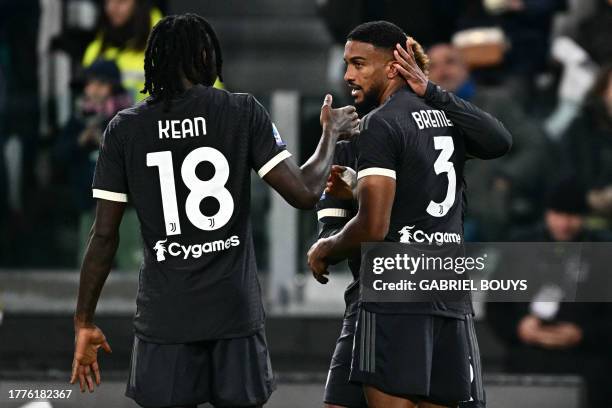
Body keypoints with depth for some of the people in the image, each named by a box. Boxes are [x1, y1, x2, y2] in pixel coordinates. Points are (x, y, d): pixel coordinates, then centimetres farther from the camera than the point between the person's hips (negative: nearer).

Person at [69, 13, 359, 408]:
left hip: (165, 315, 0)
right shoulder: (244, 112, -2)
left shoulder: (124, 128, 1)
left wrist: (84, 323, 7)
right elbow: (304, 193, -6)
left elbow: (104, 236, 0)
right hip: (236, 310, 0)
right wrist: (331, 133, 12)